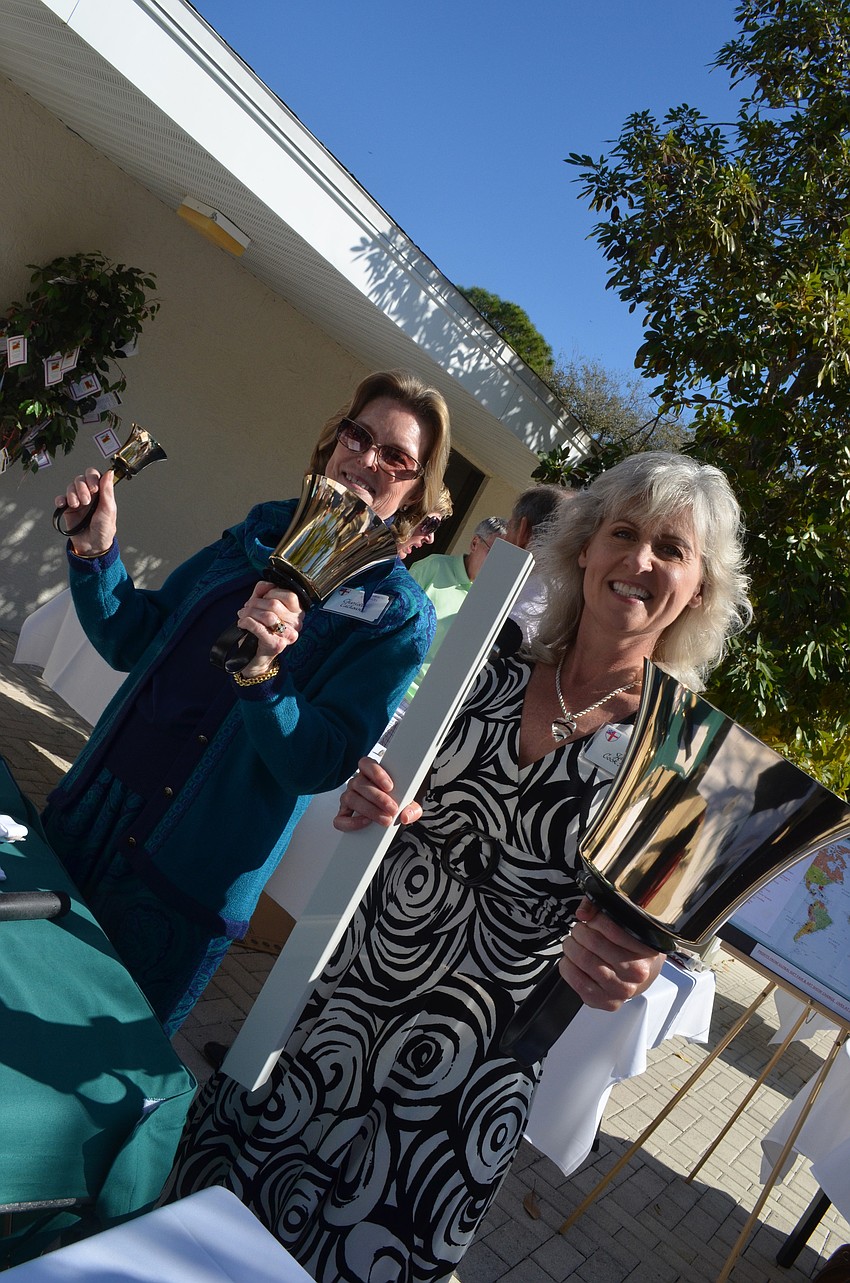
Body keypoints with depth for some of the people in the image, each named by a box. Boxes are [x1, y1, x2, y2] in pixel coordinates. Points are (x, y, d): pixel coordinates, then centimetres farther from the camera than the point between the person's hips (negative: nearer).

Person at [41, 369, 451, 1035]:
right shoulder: (257, 536, 3)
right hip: (89, 814, 5)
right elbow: (135, 642, 8)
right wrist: (95, 553, -6)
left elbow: (321, 766, -18)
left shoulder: (399, 616, -12)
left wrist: (261, 675, -34)